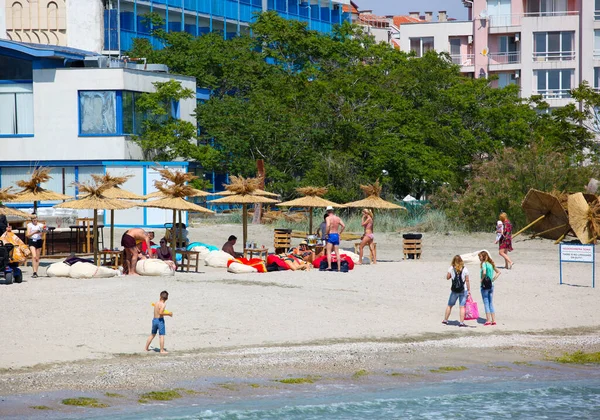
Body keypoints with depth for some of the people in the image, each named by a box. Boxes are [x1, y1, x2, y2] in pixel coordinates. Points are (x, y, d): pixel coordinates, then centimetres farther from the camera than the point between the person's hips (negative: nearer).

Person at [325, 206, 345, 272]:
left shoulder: (328, 218, -7)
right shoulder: (338, 218, 9)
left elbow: (328, 225, -24)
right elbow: (343, 226, 4)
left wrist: (326, 233, -13)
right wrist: (339, 233, 12)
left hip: (330, 235, -5)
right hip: (336, 235, 5)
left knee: (329, 252, -3)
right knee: (337, 252, 7)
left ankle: (329, 266, -15)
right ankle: (339, 267, 4)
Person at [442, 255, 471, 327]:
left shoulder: (451, 268, -4)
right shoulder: (464, 269, -5)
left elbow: (447, 277, 5)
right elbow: (467, 280, -3)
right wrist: (469, 290, 4)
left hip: (454, 290, 1)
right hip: (463, 290, -1)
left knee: (449, 305, 15)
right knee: (462, 306, 0)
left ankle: (445, 320, 23)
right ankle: (461, 322, -3)